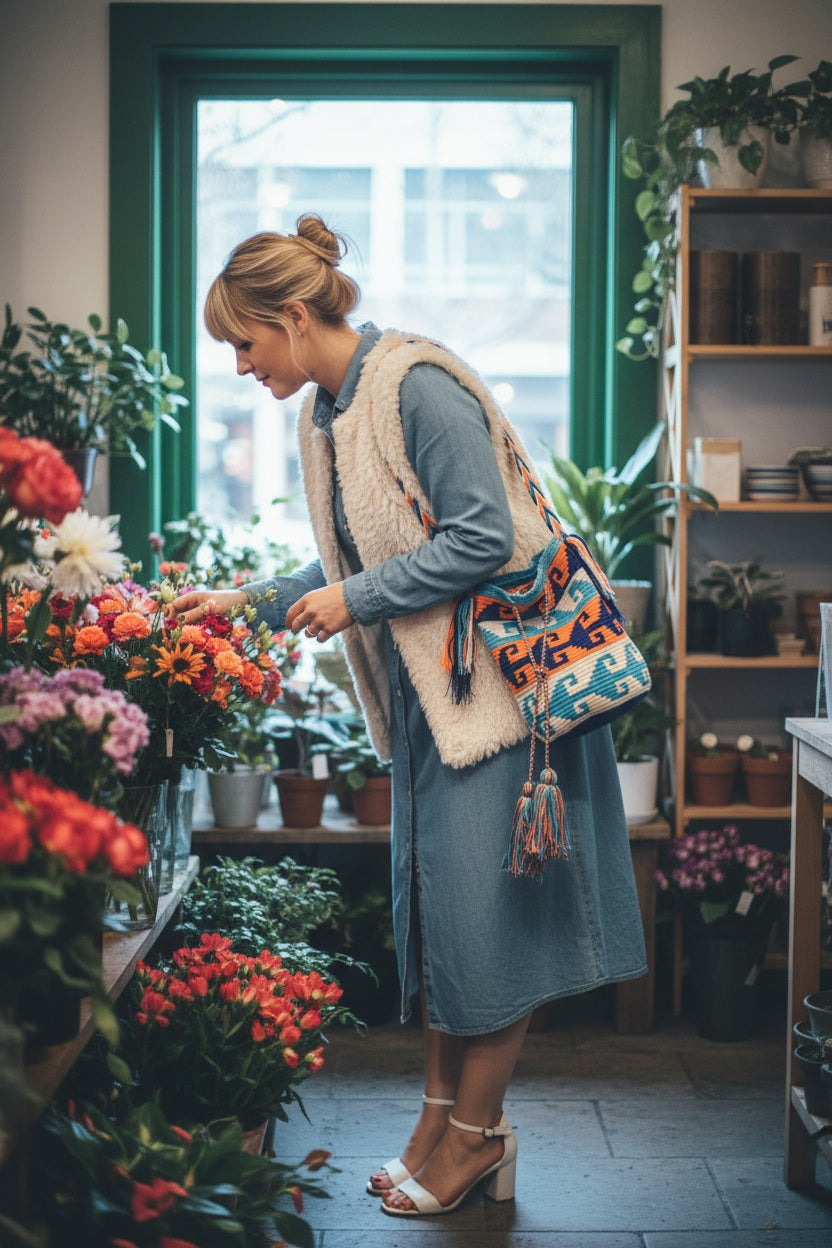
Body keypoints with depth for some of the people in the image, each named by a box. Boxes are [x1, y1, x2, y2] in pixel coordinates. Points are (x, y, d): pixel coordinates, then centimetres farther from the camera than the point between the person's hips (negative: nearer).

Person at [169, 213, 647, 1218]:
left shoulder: (417, 384, -16)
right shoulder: (322, 415, 12)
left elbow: (485, 536, -20)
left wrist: (355, 600, -17)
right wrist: (245, 602, 14)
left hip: (494, 672, -9)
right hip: (423, 686, 9)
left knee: (483, 898, -4)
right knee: (430, 898, 10)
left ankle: (478, 1133, 8)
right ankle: (442, 1117, 19)